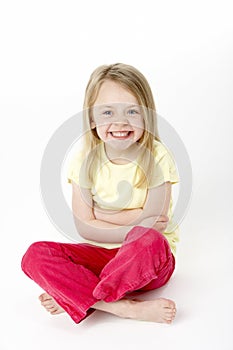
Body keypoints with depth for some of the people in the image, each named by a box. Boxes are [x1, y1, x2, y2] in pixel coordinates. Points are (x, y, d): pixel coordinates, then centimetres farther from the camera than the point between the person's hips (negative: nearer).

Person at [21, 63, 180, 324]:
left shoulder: (156, 157, -11)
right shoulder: (85, 161, -5)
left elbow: (153, 223, -14)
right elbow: (84, 227, -9)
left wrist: (100, 214, -14)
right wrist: (136, 226, -16)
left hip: (148, 262, -2)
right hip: (101, 254, 3)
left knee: (150, 241, -38)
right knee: (35, 255, -20)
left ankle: (73, 296, -21)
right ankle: (123, 307, -29)